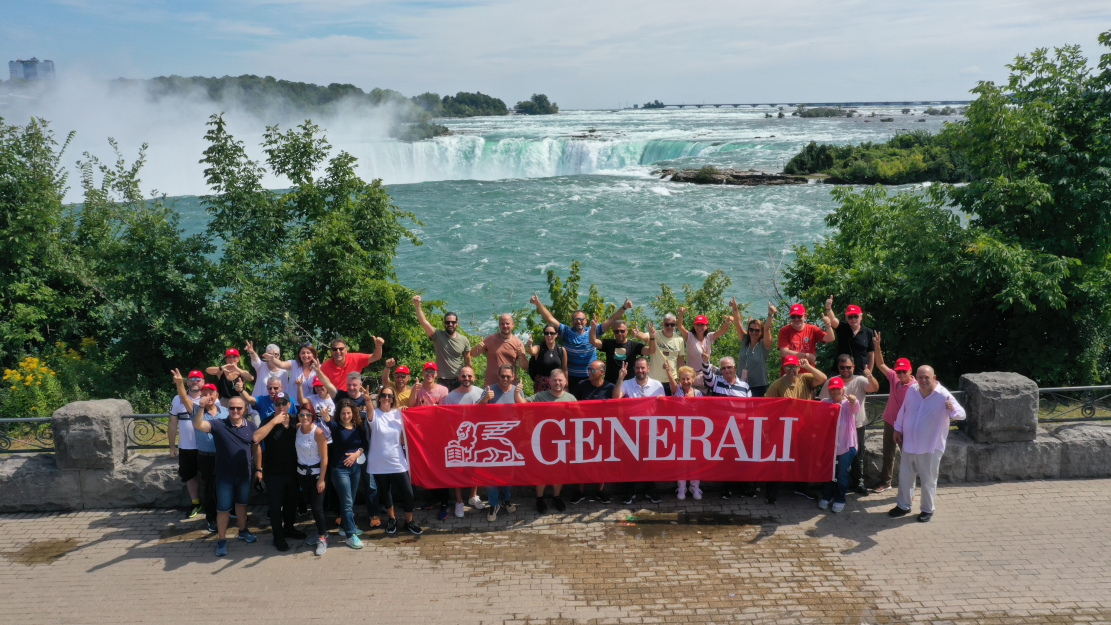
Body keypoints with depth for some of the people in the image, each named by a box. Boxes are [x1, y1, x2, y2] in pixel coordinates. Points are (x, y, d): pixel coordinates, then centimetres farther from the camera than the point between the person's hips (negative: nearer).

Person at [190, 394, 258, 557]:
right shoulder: (219, 425, -12)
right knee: (223, 509, 6)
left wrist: (259, 468, 9)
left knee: (241, 503, 21)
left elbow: (256, 447, 8)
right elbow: (198, 425, -27)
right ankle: (222, 540, 21)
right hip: (225, 476, -3)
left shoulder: (250, 426, -3)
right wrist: (201, 407, -43)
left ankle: (243, 531, 40)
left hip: (244, 475, 3)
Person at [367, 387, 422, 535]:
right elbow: (369, 413, -34)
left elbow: (403, 439, 9)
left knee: (407, 492, -1)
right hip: (378, 463, -1)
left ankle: (409, 522, 19)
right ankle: (392, 519, 37)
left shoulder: (398, 413, 1)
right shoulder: (375, 414, -7)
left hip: (397, 462, 1)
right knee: (385, 492, 14)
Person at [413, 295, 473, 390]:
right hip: (442, 382, -1)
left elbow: (468, 362, 7)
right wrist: (417, 305, -27)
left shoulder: (464, 340, 3)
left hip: (458, 381, 1)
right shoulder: (437, 335, -2)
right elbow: (424, 322, -15)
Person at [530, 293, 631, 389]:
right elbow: (550, 318, -5)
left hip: (590, 378, 1)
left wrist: (624, 307, -9)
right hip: (571, 378, -1)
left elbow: (610, 320, -1)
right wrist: (538, 303, -13)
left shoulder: (592, 332, 1)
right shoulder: (566, 331, 0)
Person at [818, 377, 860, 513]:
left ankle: (839, 499, 19)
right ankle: (826, 497, 26)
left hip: (845, 445, -2)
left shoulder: (848, 403, -4)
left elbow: (856, 410, -26)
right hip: (828, 444, 2)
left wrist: (854, 401, -50)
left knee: (842, 474, 5)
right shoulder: (824, 403, 4)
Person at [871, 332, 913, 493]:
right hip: (889, 422, 6)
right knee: (888, 453, 18)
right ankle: (885, 482, 33)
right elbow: (880, 364, 3)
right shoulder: (894, 377, -5)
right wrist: (877, 346, -8)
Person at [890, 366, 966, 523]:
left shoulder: (943, 395, -18)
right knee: (905, 476, 16)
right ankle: (903, 505, 34)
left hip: (930, 447, -5)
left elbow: (961, 414, -22)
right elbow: (903, 410, 13)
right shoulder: (912, 391, -2)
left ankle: (927, 509, 27)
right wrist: (898, 429, 19)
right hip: (909, 444, 5)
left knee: (928, 480, 9)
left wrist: (952, 409, -44)